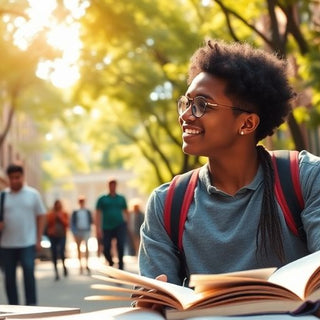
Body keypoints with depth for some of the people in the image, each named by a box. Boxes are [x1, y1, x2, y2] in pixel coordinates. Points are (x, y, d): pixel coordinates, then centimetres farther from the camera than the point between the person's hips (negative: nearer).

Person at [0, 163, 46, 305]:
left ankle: (31, 304, -5)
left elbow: (41, 216, 5)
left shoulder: (33, 194, 3)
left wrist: (38, 239, -1)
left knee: (29, 272, -12)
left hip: (28, 243, -2)